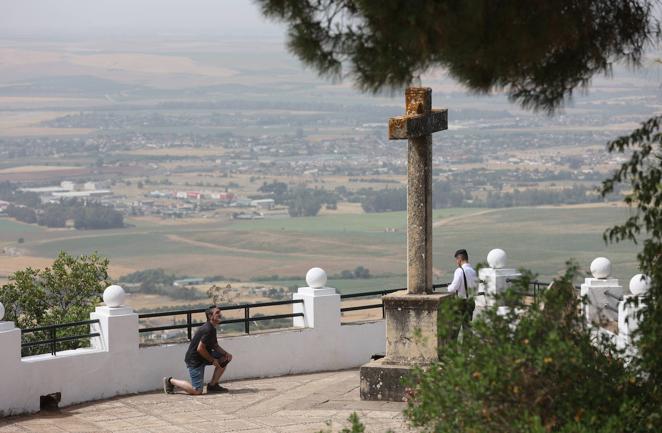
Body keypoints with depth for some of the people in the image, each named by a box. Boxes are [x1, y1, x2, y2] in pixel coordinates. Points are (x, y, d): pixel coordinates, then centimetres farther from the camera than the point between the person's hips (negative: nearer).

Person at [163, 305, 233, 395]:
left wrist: (226, 353, 0)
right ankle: (170, 381, 5)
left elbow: (215, 346, 17)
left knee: (225, 358, 5)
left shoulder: (212, 328, 8)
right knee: (197, 391, -12)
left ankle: (213, 385, 11)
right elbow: (200, 348, -25)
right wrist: (212, 360, -14)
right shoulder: (208, 330, -23)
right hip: (194, 360, -10)